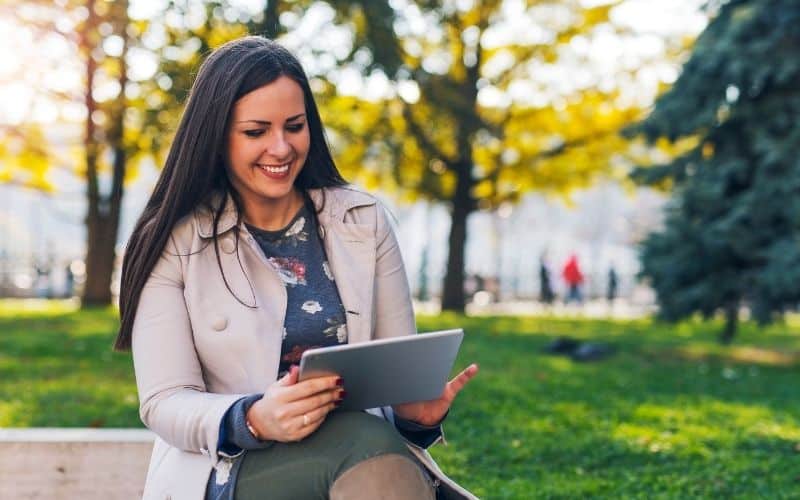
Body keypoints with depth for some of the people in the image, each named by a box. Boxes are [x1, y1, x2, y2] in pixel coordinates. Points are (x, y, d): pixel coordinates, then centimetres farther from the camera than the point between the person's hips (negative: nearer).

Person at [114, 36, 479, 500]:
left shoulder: (364, 221, 9)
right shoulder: (174, 242, 0)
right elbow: (164, 403, -5)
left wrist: (416, 409, -14)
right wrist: (253, 421, -26)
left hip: (367, 446, 3)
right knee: (365, 444, -35)